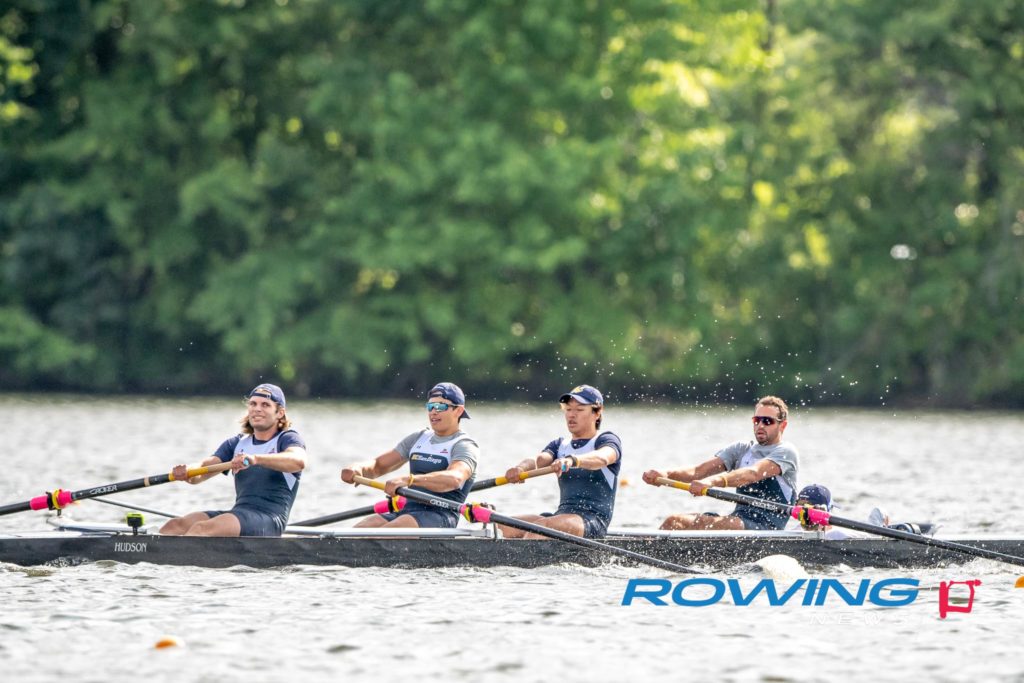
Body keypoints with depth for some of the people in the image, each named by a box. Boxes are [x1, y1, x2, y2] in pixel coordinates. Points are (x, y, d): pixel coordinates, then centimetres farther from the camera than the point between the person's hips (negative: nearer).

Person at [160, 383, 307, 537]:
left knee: (202, 529, -33)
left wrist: (256, 459, -37)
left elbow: (298, 461, -21)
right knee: (175, 526, -20)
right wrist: (186, 473, -16)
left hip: (269, 520, -7)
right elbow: (203, 468, 10)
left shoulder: (288, 439, 5)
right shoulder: (237, 443, 24)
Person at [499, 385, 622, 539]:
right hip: (561, 514, 7)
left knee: (541, 525, -35)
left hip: (593, 520, -7)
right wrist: (521, 468, -25)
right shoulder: (560, 444, 22)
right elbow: (538, 460, 1)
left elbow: (602, 458, -22)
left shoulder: (607, 440, 4)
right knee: (502, 527, -14)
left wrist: (572, 460, -44)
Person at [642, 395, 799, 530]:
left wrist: (713, 481, -40)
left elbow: (753, 473, -23)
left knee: (702, 523, -31)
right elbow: (699, 470, 7)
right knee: (674, 521, -13)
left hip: (767, 527, -7)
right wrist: (666, 475, -14)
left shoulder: (786, 452, -2)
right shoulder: (742, 449, 19)